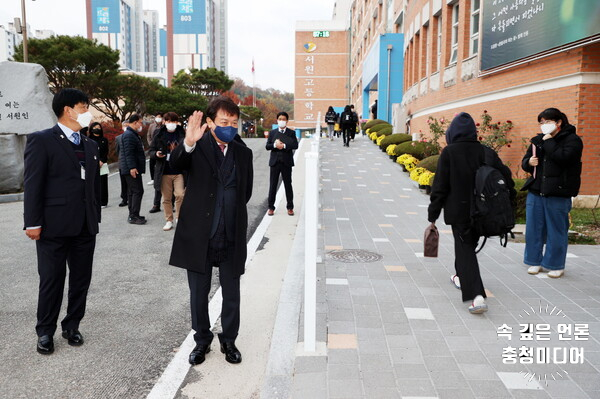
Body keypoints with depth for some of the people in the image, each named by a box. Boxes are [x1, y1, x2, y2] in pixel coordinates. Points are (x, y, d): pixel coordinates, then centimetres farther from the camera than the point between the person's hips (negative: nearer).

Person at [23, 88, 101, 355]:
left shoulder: (90, 146, 14)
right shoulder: (41, 140, -5)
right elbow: (32, 185, -9)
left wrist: (96, 218, 12)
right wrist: (33, 223, -12)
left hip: (85, 227, 6)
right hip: (54, 226, -5)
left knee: (81, 280, 11)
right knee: (51, 280, 6)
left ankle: (72, 326, 28)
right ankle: (45, 332, 24)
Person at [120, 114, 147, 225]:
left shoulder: (133, 134, 20)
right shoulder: (129, 135, -14)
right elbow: (128, 153, -21)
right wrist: (132, 167, -25)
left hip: (133, 168, 11)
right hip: (132, 169, -11)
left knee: (132, 191, 13)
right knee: (138, 191, -10)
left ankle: (132, 215, 20)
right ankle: (134, 216, -7)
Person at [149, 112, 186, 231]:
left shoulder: (182, 134, 2)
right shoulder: (159, 136, 5)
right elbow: (151, 151, 9)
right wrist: (156, 154, -12)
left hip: (179, 172, -1)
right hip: (164, 172, 1)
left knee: (180, 195, -10)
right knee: (166, 198, 7)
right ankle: (169, 220, 19)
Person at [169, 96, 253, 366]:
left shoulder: (243, 153, 5)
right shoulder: (198, 147, -6)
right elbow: (175, 164, -27)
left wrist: (232, 215, 7)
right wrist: (188, 144, -44)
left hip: (232, 238, 2)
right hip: (199, 236, -2)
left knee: (232, 294, 13)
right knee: (199, 294, 13)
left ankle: (229, 340, 34)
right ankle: (202, 340, 34)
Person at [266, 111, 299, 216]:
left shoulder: (291, 133, 4)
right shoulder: (272, 132, 10)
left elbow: (295, 145, -10)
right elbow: (267, 146, 3)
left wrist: (284, 145, -21)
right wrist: (275, 145, -16)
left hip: (286, 162, -1)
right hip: (275, 162, 2)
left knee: (288, 185, 5)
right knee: (272, 185, 4)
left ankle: (290, 207, 14)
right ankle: (271, 207, 12)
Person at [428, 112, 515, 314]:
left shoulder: (449, 152, -10)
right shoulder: (487, 152, 2)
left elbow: (440, 186, -11)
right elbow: (506, 178, 3)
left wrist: (433, 215, -5)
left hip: (459, 211, -5)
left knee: (465, 250, 0)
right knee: (468, 245, 24)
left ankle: (477, 295, -14)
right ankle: (462, 278, 45)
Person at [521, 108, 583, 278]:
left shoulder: (572, 140, -3)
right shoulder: (537, 140, 13)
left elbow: (562, 158, -21)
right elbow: (525, 162, 17)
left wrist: (548, 141, -12)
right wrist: (529, 162, -6)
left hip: (558, 194, -5)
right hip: (535, 192, 5)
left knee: (556, 230, 3)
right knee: (533, 229, 8)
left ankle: (556, 265, 17)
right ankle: (535, 261, 21)